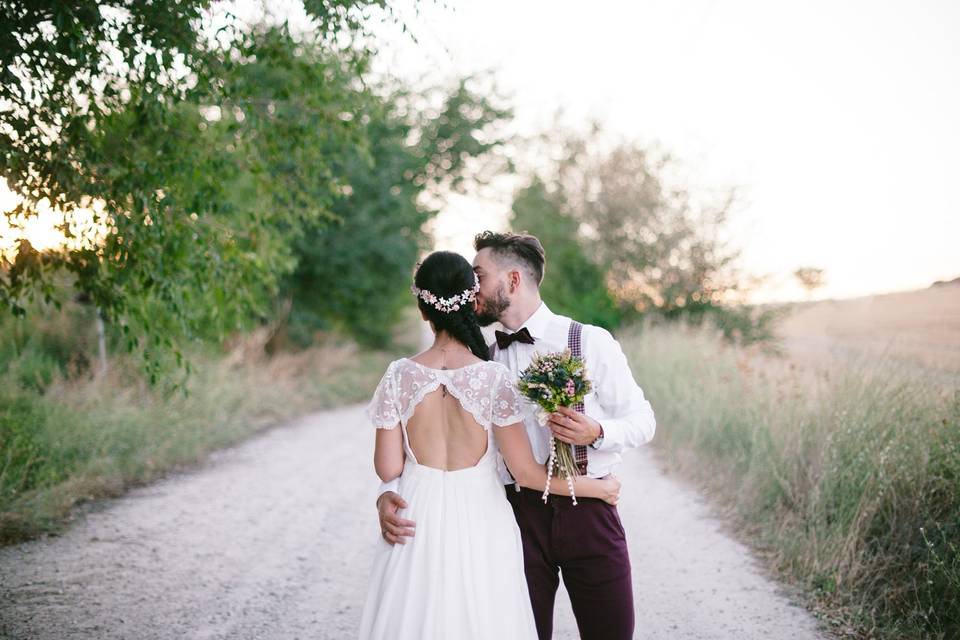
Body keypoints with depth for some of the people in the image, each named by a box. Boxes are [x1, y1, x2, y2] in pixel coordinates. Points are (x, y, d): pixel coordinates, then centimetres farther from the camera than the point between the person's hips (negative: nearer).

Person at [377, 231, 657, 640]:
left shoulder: (591, 341, -2)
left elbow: (641, 420, 1)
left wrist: (596, 433, -20)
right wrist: (389, 492, -16)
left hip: (588, 511, -1)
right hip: (519, 513, 2)